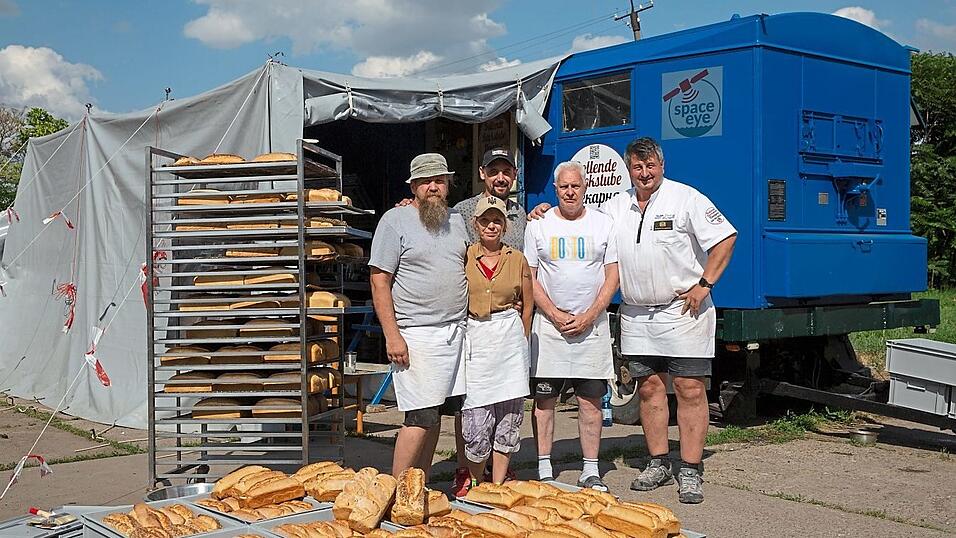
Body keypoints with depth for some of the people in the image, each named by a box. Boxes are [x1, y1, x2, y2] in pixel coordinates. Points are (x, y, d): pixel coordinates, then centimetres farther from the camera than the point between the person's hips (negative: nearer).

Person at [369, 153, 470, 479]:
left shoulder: (456, 220, 14)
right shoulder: (395, 220, -4)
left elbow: (469, 268, 27)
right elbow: (379, 282, -8)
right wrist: (393, 336, -14)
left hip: (455, 331, 6)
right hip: (417, 334, -6)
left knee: (434, 414, 8)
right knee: (421, 416, -10)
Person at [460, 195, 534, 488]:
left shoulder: (517, 259, 8)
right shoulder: (463, 257, 4)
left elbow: (528, 305, 16)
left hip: (509, 338, 2)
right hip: (473, 339, -2)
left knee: (508, 414, 3)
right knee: (476, 418, -6)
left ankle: (498, 486, 14)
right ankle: (476, 485, 14)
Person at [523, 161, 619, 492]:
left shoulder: (603, 225, 5)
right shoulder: (538, 226, 4)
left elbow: (612, 277, 3)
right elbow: (529, 278, 3)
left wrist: (588, 317, -8)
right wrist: (556, 315, -8)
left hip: (592, 325, 0)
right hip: (548, 325, 0)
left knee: (590, 399, 2)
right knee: (544, 399, 0)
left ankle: (591, 471, 9)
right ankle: (544, 470, 7)